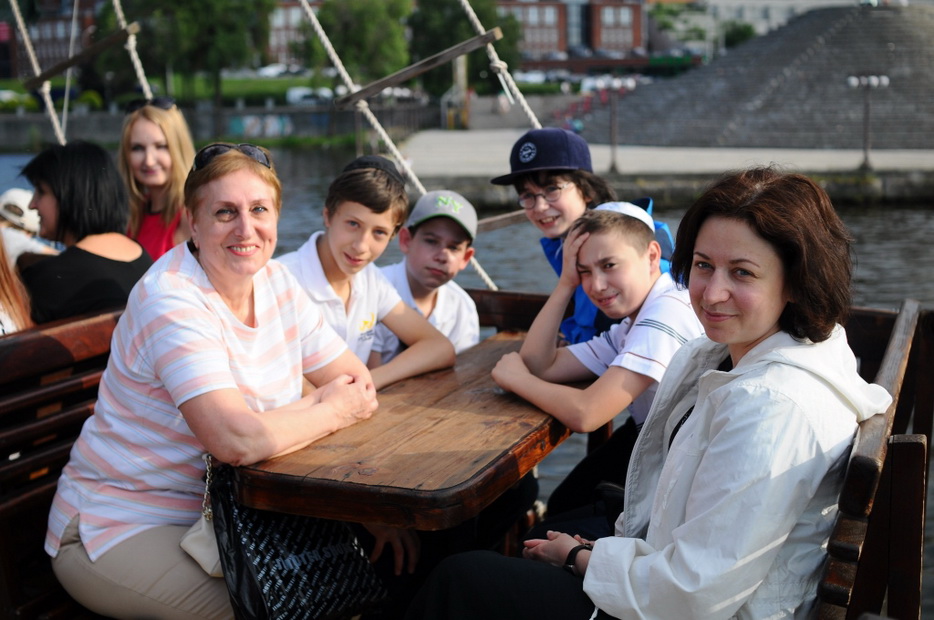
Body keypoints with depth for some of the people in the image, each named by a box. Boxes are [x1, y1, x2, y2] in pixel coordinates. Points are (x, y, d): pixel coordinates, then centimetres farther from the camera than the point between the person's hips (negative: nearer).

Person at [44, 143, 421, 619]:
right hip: (121, 529, -7)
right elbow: (238, 440, -34)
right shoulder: (172, 302, -23)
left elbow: (358, 383, 1)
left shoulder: (275, 282, 1)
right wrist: (332, 411, -17)